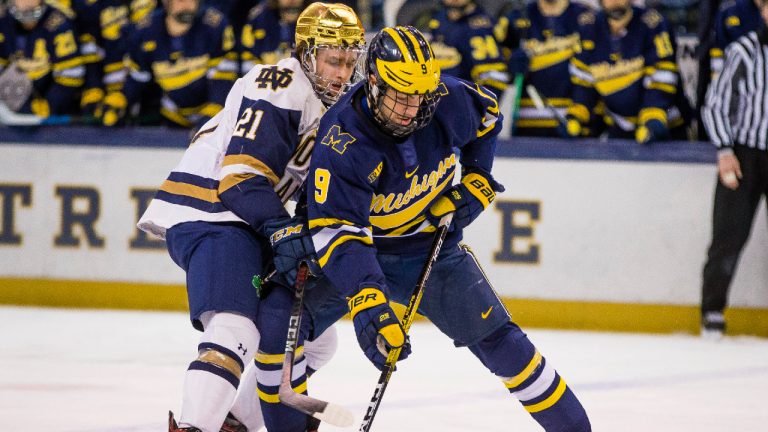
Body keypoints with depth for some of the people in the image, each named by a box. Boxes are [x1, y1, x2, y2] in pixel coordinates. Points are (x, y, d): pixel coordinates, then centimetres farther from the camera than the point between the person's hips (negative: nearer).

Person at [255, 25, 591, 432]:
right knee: (280, 315, -22)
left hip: (431, 243, 2)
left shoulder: (448, 99, -20)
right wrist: (366, 306, -48)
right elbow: (337, 232, -38)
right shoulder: (340, 143, -32)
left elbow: (487, 115, 7)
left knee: (495, 337, -3)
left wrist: (476, 181, 0)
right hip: (362, 248, -2)